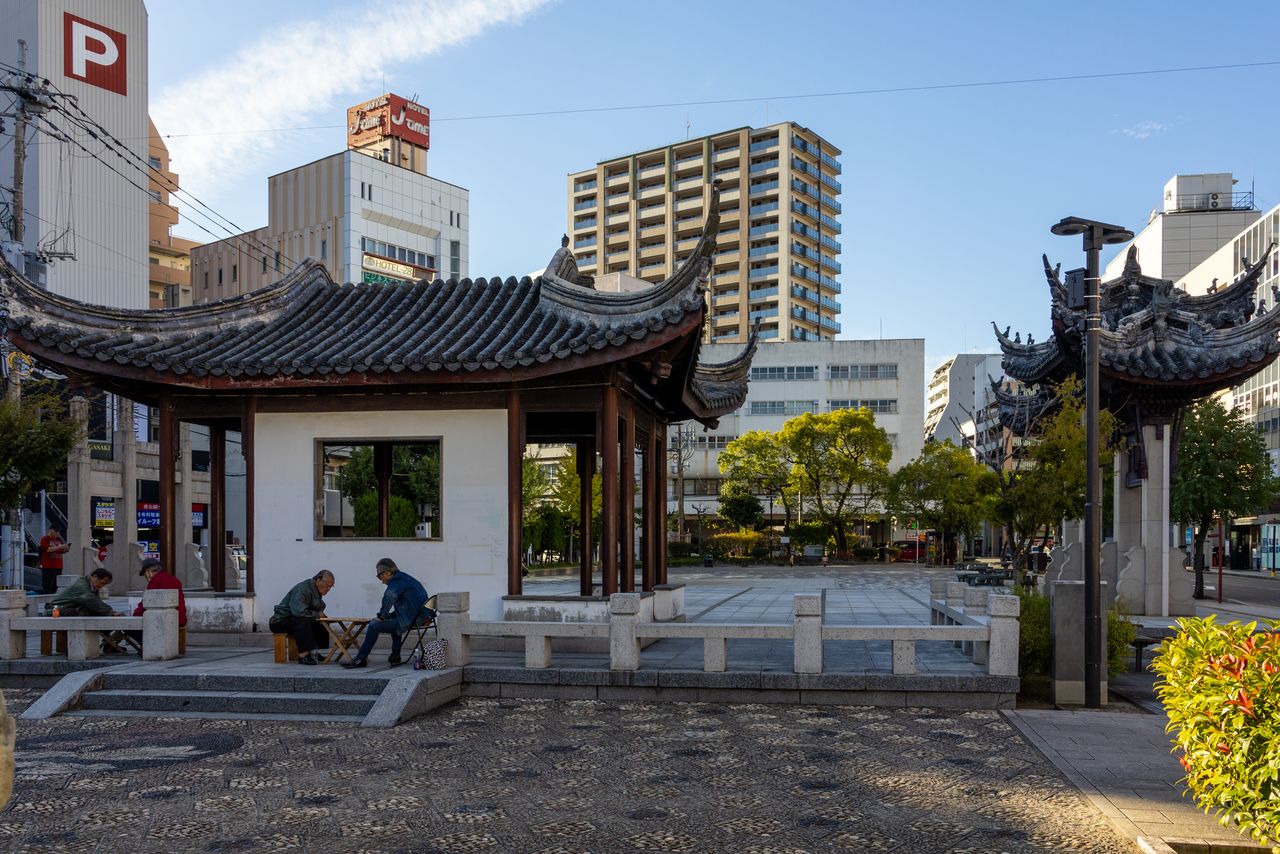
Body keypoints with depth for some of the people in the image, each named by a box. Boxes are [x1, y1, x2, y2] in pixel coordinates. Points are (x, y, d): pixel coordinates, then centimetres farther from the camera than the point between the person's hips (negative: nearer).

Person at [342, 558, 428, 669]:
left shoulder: (397, 581, -10)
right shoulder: (404, 578, 21)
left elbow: (390, 595, -32)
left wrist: (383, 614, -19)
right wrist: (388, 615, 15)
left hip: (411, 621, -11)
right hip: (420, 617, 11)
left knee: (374, 625, -9)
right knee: (394, 620, 37)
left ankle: (360, 659, -1)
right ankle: (395, 657, 33)